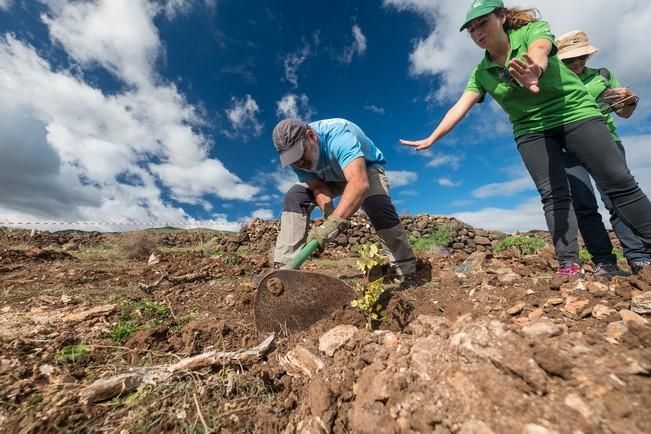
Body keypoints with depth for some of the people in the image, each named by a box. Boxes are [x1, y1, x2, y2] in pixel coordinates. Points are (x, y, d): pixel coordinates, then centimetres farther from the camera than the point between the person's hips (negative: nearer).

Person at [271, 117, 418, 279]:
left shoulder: (338, 136, -40)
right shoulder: (296, 157, -20)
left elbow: (360, 183, -54)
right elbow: (318, 188, -21)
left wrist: (333, 222, -65)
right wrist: (329, 215, -40)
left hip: (367, 167, -4)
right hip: (329, 177, 5)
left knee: (378, 206, -34)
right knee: (294, 197, -15)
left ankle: (406, 270, -13)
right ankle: (286, 266, -12)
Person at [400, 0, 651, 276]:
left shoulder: (532, 30, -6)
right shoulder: (481, 73, 2)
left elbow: (538, 51, -29)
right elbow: (460, 107, -6)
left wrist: (534, 68, -53)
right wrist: (431, 139, -14)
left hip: (575, 114, -1)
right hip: (532, 130, 2)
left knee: (619, 182, -4)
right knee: (553, 196, -10)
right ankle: (569, 263, -11)